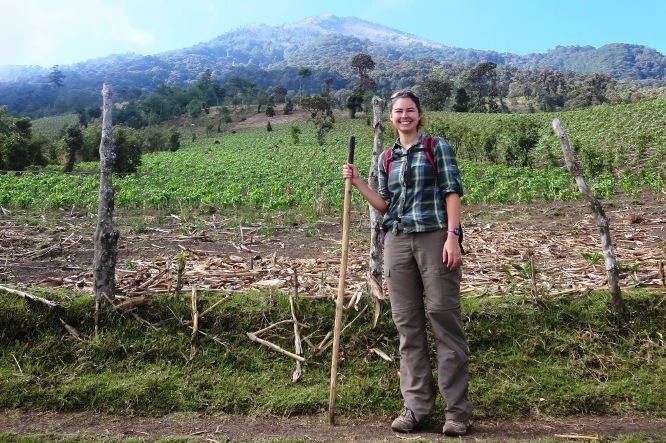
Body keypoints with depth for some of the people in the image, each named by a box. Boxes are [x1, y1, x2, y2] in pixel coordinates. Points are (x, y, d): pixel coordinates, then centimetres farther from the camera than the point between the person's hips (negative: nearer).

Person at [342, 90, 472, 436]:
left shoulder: (437, 146, 4)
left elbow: (452, 192, -4)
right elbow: (386, 205, 15)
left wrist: (452, 236, -14)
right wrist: (357, 182, 5)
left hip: (435, 238, -5)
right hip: (397, 243, 5)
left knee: (444, 318, -3)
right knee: (407, 323, 6)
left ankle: (457, 407, 7)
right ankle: (416, 404, 15)